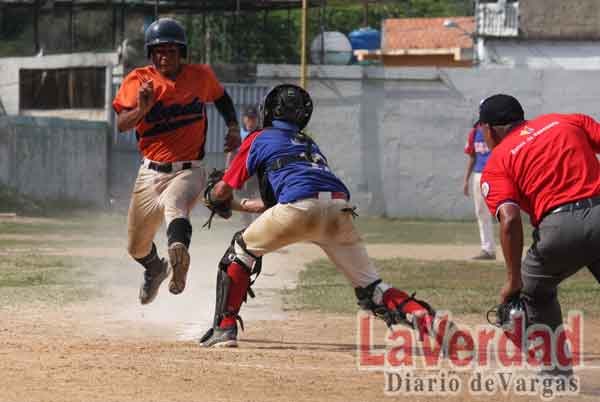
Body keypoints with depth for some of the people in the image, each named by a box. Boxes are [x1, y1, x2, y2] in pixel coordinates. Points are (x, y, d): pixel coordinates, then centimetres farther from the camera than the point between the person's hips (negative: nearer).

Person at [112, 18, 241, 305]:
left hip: (188, 172, -3)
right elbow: (122, 125, -17)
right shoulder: (139, 80, -4)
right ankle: (155, 269, 49)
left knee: (173, 205, -39)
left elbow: (221, 97, 23)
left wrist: (233, 128, 7)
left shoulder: (200, 76, 1)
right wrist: (142, 108, -37)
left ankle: (179, 255, -67)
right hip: (151, 173, 3)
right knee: (136, 248, 13)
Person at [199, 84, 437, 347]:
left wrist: (214, 198, 47)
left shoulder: (259, 139, 21)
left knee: (242, 250, 18)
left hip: (301, 210, -5)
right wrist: (238, 205, 59)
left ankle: (225, 328, 10)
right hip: (340, 211, 5)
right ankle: (422, 317, -18)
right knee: (369, 288, 7)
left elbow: (223, 190, 24)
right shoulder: (309, 145, 38)